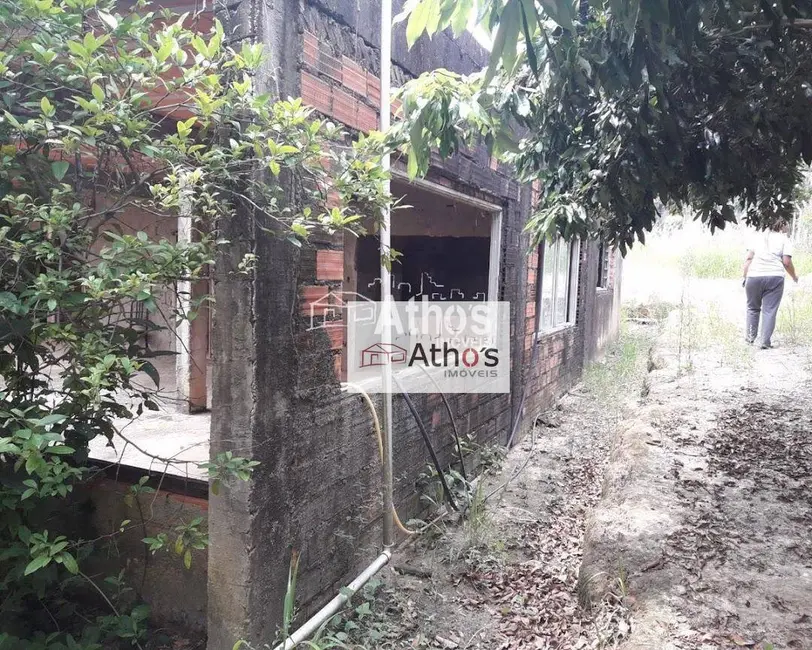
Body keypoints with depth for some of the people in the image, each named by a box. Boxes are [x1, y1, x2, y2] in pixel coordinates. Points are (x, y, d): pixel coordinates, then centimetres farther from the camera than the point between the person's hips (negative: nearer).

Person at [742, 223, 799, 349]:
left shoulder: (758, 237, 15)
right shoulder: (784, 239, 7)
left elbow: (749, 258, 5)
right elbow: (787, 262, -2)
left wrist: (744, 276, 7)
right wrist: (794, 276, 14)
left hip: (754, 276, 2)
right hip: (775, 277, -2)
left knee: (753, 307, 17)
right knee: (770, 310, 2)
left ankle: (750, 336, 22)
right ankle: (765, 341, 2)